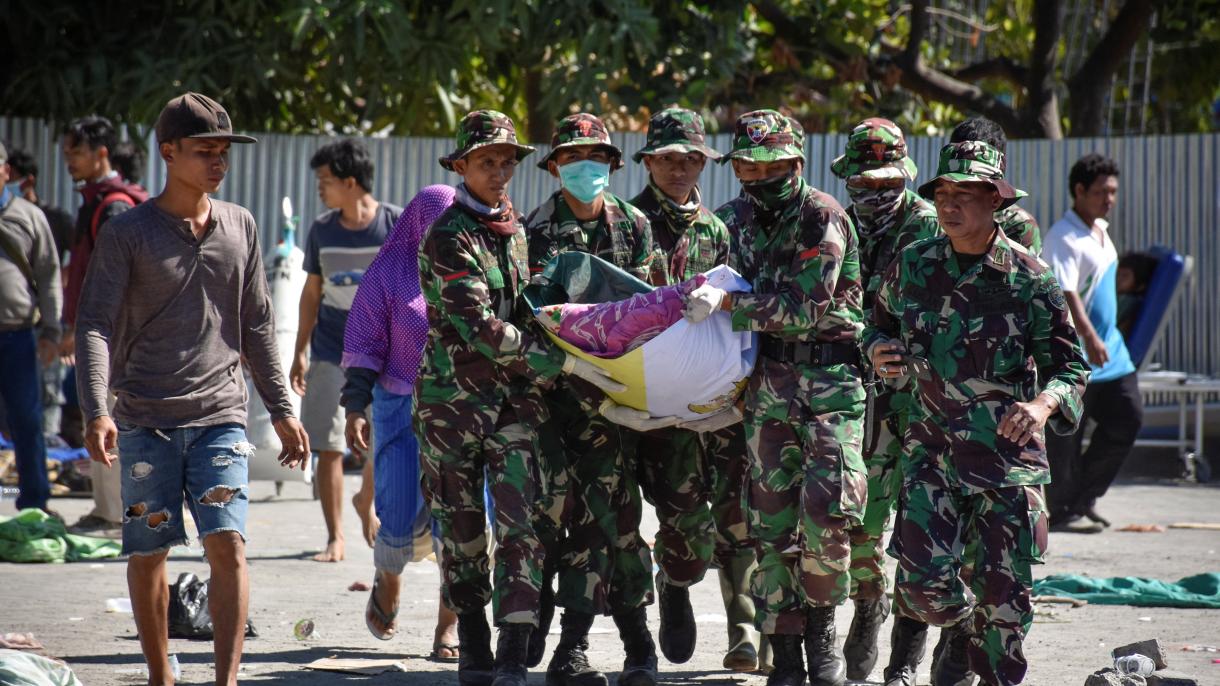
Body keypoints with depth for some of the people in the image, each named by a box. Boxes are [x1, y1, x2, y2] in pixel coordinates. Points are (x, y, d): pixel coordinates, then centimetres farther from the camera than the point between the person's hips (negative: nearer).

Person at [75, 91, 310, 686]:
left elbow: (257, 325, 17)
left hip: (220, 416, 2)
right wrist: (96, 411, -20)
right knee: (146, 554, 5)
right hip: (146, 420, -2)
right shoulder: (128, 233, -2)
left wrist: (281, 410, 16)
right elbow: (95, 325, -7)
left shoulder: (240, 226, 10)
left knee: (228, 544, -12)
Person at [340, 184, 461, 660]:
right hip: (404, 408, -2)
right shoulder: (389, 274, 3)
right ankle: (387, 578, 31)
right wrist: (356, 407, -7)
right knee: (403, 519, -4)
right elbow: (363, 348, 2)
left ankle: (448, 627, 1)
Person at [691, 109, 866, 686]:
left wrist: (727, 304, -17)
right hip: (769, 382, 6)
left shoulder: (820, 216, -7)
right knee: (771, 521, 2)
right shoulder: (749, 223, 15)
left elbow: (805, 307, -16)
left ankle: (821, 631, 1)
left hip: (830, 380, -6)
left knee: (826, 509, -17)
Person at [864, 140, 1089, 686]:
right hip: (933, 447, 1)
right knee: (924, 576, -13)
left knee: (1002, 593, -1)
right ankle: (964, 636, 18)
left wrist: (1043, 405, -22)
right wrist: (879, 352, -3)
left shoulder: (1029, 279, -5)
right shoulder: (912, 266, 3)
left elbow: (1068, 367, -1)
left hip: (1009, 450, -1)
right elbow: (881, 323, 21)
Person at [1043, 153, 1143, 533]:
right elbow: (1065, 294, -26)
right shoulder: (1063, 238, -16)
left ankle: (1084, 497, 16)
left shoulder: (1101, 230, 14)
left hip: (1109, 348, 9)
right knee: (1065, 434, -3)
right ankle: (1060, 510, 6)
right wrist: (1089, 337, -36)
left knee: (1129, 417, 6)